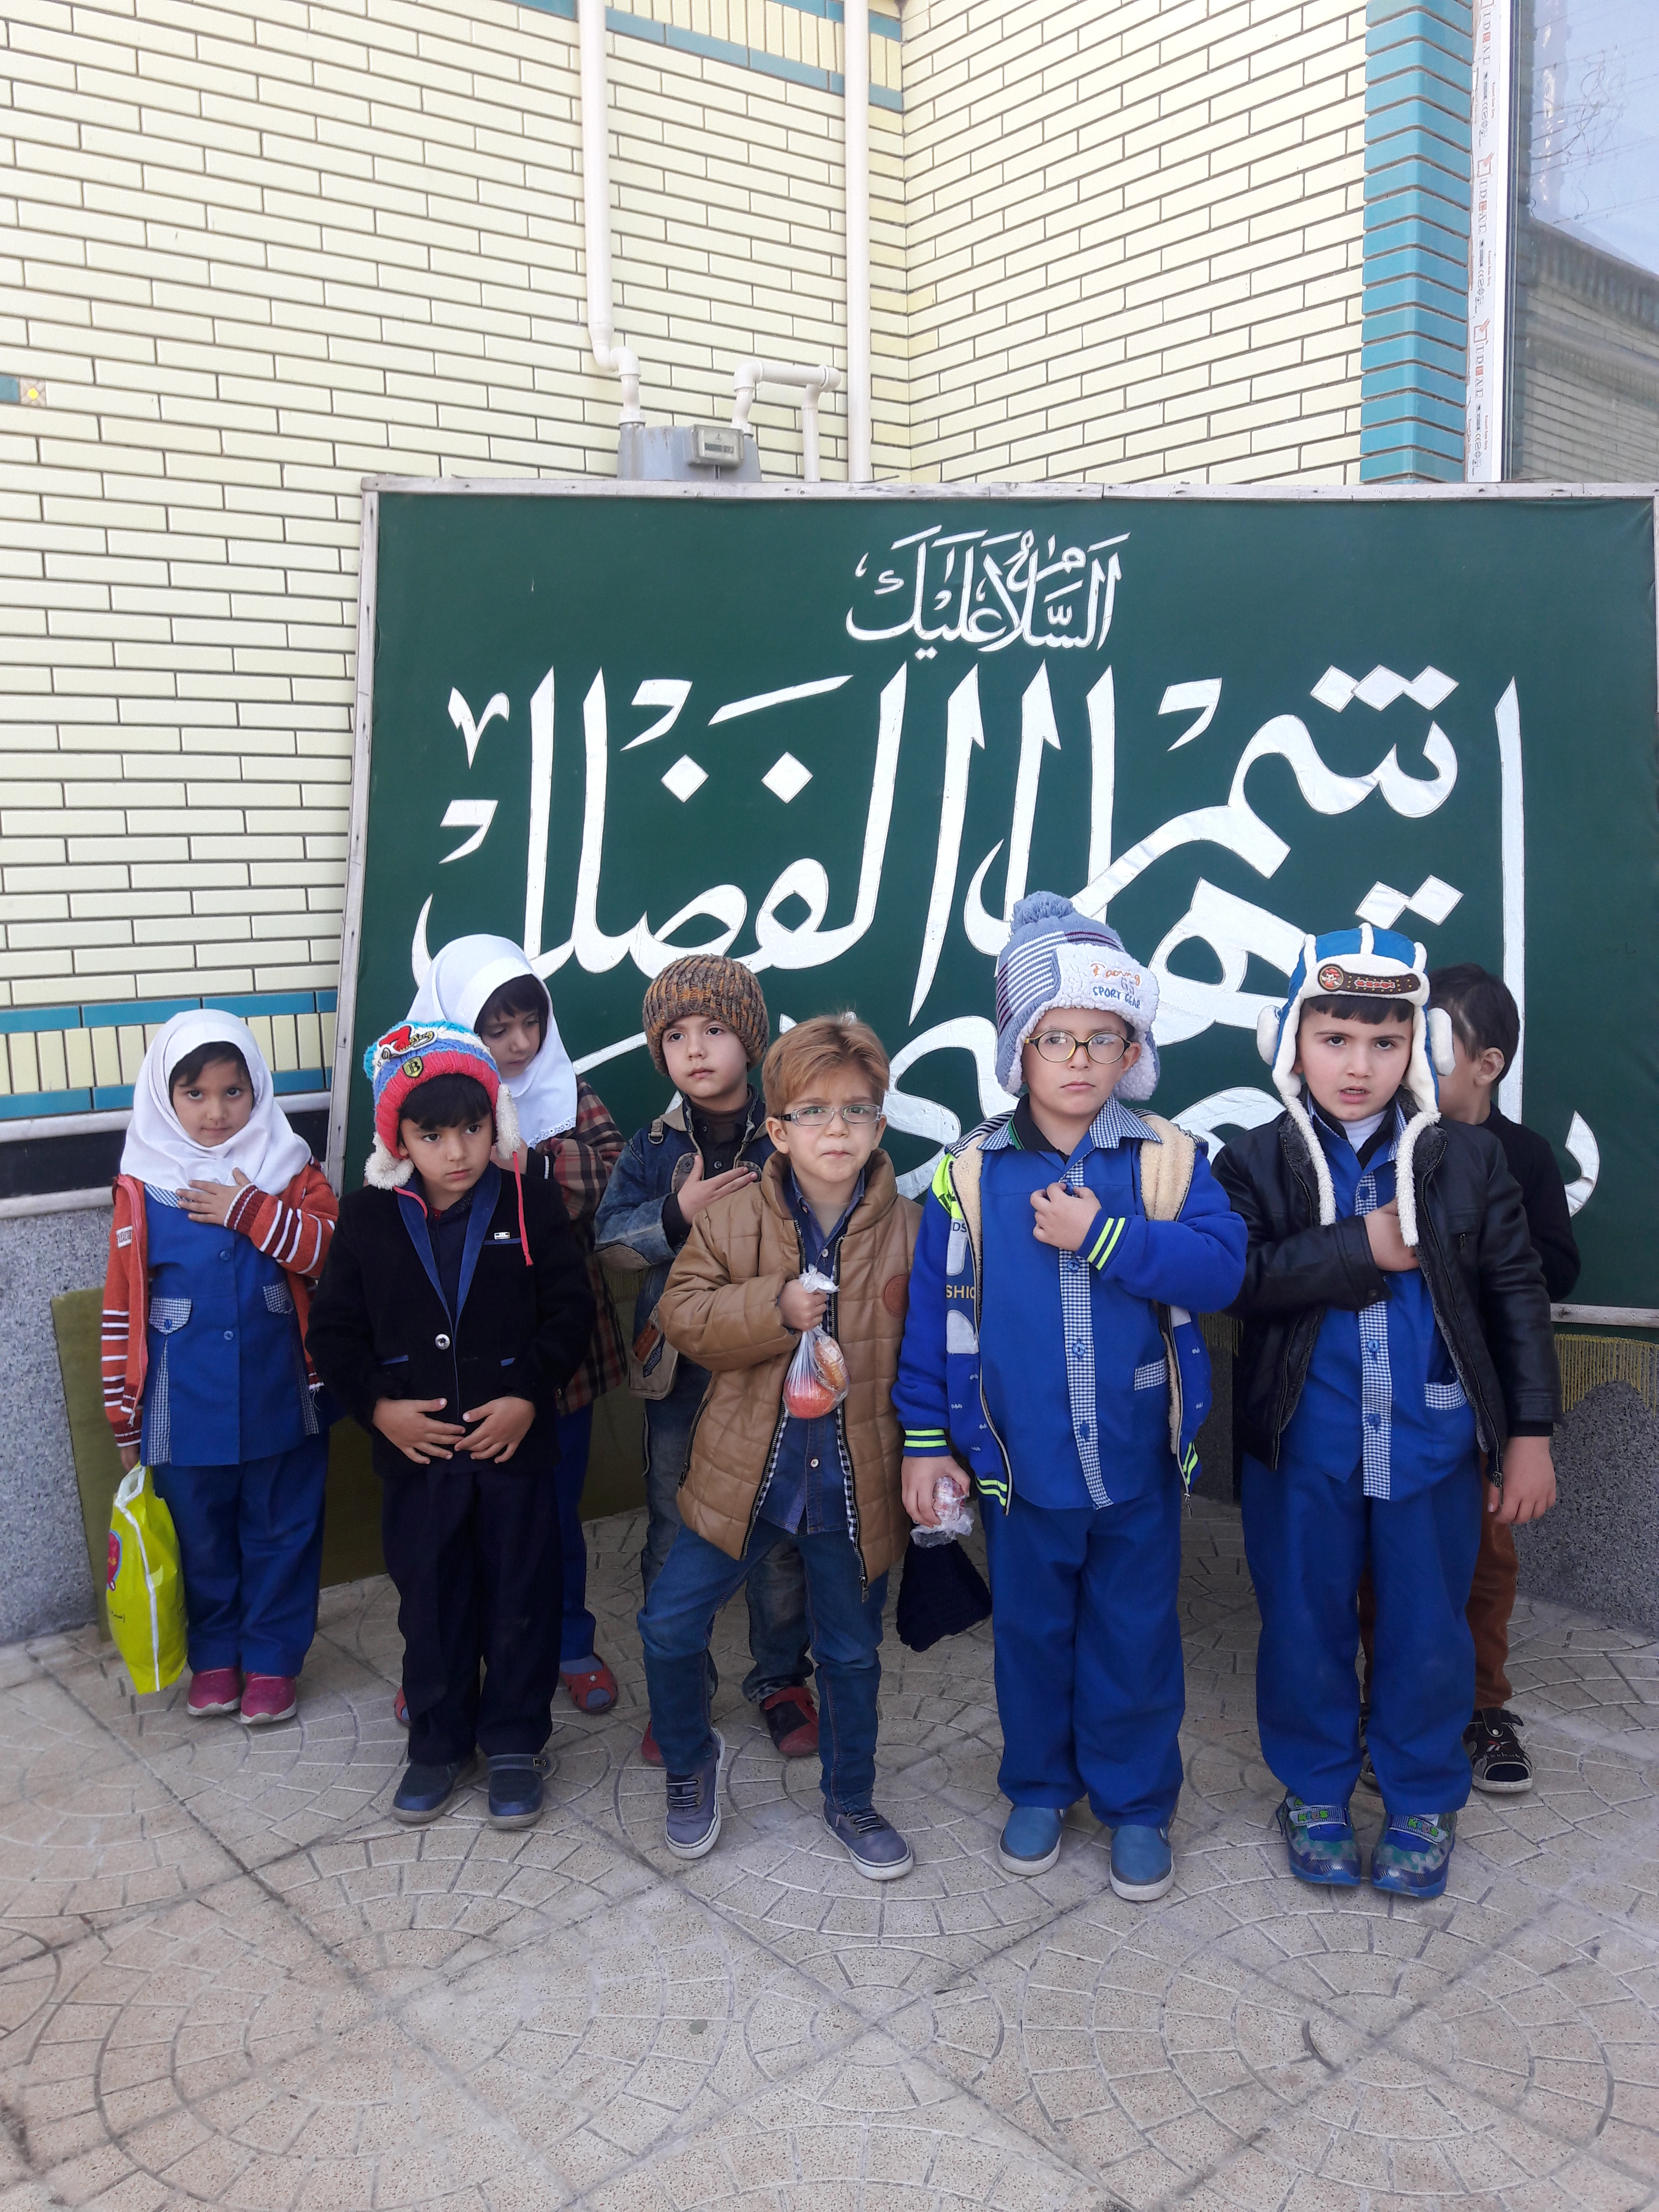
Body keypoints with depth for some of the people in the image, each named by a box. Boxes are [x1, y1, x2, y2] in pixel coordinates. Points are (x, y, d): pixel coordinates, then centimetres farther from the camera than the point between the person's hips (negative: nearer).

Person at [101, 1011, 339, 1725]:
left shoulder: (290, 1170, -2)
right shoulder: (142, 1189, -3)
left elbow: (332, 1250, -15)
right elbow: (122, 1305, 1)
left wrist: (250, 1211, -23)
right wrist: (125, 1413, 3)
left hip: (279, 1405, 0)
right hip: (186, 1412, 1)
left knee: (280, 1534, 11)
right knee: (202, 1539, 16)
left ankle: (272, 1658, 27)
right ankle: (214, 1655, 35)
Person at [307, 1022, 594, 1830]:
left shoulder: (529, 1200, -7)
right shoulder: (368, 1217, -3)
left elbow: (569, 1309, -6)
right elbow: (335, 1329, 2)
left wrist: (528, 1396, -16)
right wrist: (378, 1403, -10)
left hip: (515, 1447, -1)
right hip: (415, 1452, 2)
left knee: (520, 1599, 10)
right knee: (430, 1603, 14)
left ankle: (516, 1741, 28)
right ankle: (439, 1742, 33)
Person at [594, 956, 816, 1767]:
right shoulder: (652, 1146, 2)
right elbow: (610, 1235, -8)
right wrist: (678, 1213, -22)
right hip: (678, 1370, 2)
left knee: (780, 1531, 10)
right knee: (673, 1534, 13)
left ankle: (781, 1679, 29)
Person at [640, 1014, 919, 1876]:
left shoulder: (909, 1230, -6)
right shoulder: (731, 1218, -6)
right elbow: (682, 1314, -9)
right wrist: (776, 1307, -24)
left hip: (856, 1481, 0)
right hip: (743, 1473, 0)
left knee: (851, 1652, 16)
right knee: (670, 1624, 2)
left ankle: (851, 1801, 40)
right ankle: (690, 1759, 31)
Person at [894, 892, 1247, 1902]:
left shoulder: (1170, 1160, -4)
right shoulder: (972, 1173, -4)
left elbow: (1221, 1266, -17)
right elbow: (935, 1311, -2)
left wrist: (1103, 1236, -24)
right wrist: (927, 1440, -3)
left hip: (1139, 1460, 0)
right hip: (1020, 1461, 1)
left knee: (1135, 1635, 13)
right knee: (1032, 1630, 16)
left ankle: (1138, 1802, 34)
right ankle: (1040, 1787, 38)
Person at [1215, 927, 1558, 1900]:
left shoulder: (1467, 1158, -1)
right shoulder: (1258, 1163, -3)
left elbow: (1518, 1293, 2)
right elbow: (1238, 1279, -17)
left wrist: (1531, 1433, 0)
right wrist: (1362, 1246, -21)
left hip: (1433, 1445, 1)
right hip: (1304, 1447, 0)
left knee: (1429, 1630, 13)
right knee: (1305, 1626, 13)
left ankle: (1425, 1800, 35)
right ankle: (1315, 1791, 35)